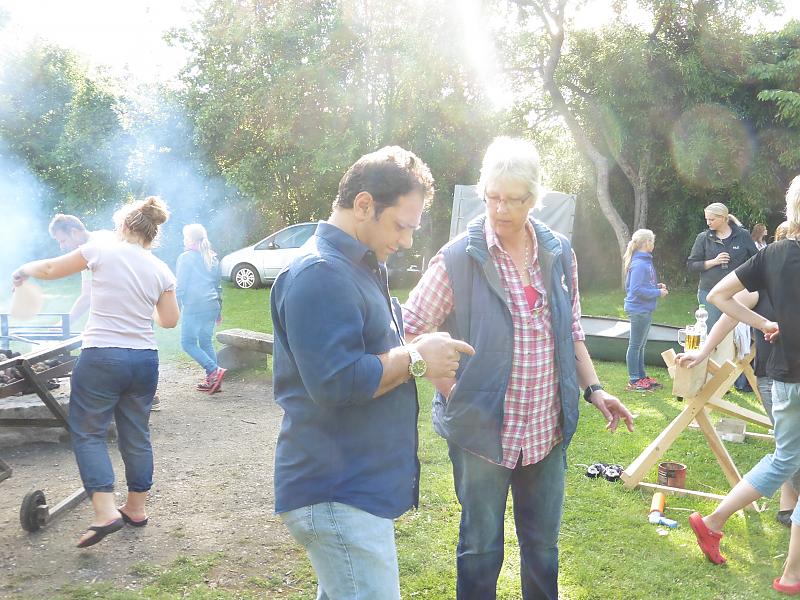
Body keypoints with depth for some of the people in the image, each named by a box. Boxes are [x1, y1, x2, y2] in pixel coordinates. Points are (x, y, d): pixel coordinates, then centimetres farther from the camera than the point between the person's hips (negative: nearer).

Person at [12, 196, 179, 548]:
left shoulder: (102, 250, -4)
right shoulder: (161, 271, 5)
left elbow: (50, 270, 8)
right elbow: (169, 320, 8)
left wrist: (24, 270, 29)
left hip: (102, 357, -4)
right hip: (144, 360, 5)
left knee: (87, 433, 6)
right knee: (136, 434, 15)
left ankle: (105, 511, -5)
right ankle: (136, 508, 26)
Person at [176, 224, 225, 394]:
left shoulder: (186, 258, -7)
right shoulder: (213, 258, 14)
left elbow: (181, 286, -9)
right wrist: (219, 309, 24)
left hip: (193, 307, -7)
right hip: (211, 305, 7)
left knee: (188, 343, -1)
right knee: (206, 342, 12)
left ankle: (214, 370, -15)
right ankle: (211, 380, 9)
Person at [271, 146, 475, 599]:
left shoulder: (361, 268, 15)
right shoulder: (321, 275, -20)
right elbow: (335, 383, -26)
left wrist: (421, 357, 8)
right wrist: (416, 359, -17)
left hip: (356, 488, 11)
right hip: (339, 497, -11)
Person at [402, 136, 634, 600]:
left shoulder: (559, 253, 2)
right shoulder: (458, 257, -12)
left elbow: (572, 332, 12)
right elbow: (413, 328, -8)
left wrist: (594, 389, 5)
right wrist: (451, 389, -13)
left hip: (549, 429, 4)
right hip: (483, 429, -4)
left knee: (543, 544, 19)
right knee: (481, 546, 12)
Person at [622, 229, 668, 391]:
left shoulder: (645, 261, 10)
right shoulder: (639, 264, -20)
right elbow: (636, 289, -24)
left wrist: (657, 286, 5)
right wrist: (658, 293, -16)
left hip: (645, 310, 10)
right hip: (639, 309, -10)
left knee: (640, 345, 17)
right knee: (635, 345, 0)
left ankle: (641, 376, 26)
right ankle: (634, 380, 8)